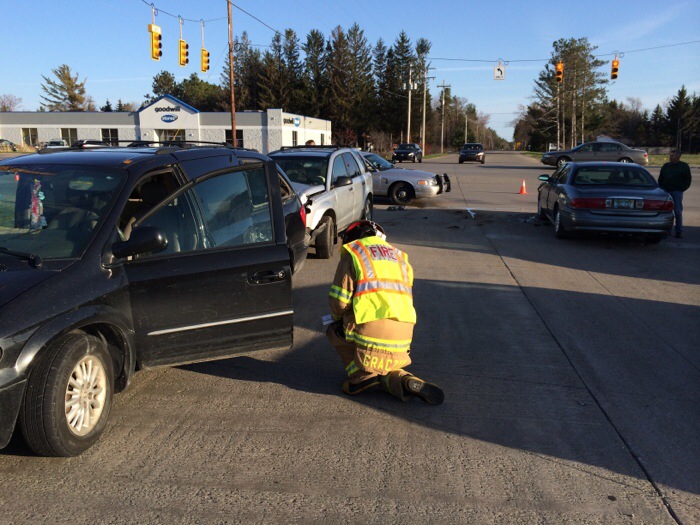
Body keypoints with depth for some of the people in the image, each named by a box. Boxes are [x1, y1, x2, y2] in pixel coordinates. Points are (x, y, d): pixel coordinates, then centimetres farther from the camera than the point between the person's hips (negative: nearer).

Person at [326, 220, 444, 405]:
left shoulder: (352, 254, 8)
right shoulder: (400, 257, 26)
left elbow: (339, 301, -1)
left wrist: (337, 319, 22)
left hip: (371, 328, -6)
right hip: (403, 333, 6)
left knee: (335, 331, 23)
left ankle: (361, 376, 5)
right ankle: (405, 381, -1)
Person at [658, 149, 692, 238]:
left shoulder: (684, 166, 2)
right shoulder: (666, 166, 12)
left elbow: (687, 180, 2)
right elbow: (660, 179, 17)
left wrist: (681, 189, -6)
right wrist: (662, 189, 6)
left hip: (677, 192, -3)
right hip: (666, 192, 4)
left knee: (678, 212, -4)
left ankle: (679, 231, 1)